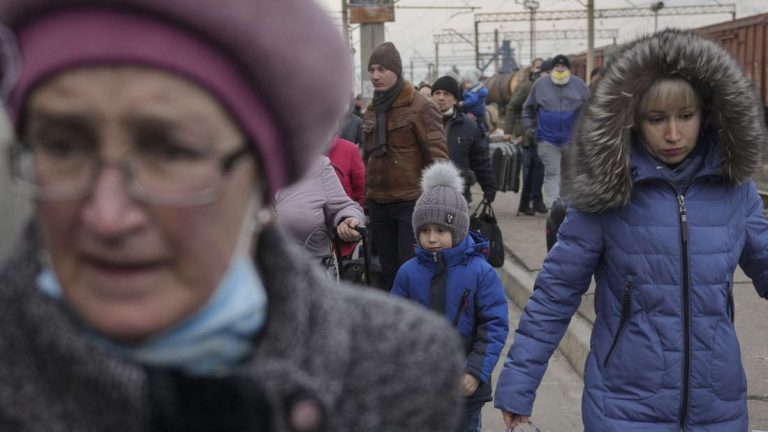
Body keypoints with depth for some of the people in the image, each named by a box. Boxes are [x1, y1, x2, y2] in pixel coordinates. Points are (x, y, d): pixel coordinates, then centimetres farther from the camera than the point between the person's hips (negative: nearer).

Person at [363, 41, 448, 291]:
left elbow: (437, 157, -12)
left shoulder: (420, 108, -9)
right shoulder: (373, 109, 13)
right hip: (378, 203, 7)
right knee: (388, 272, 14)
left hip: (411, 202, -7)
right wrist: (366, 199, 19)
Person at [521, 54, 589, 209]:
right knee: (552, 173, -3)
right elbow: (528, 109, 12)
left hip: (573, 140, 1)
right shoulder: (540, 84, 3)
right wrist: (529, 128, 4)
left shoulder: (579, 84, 4)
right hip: (548, 139, -1)